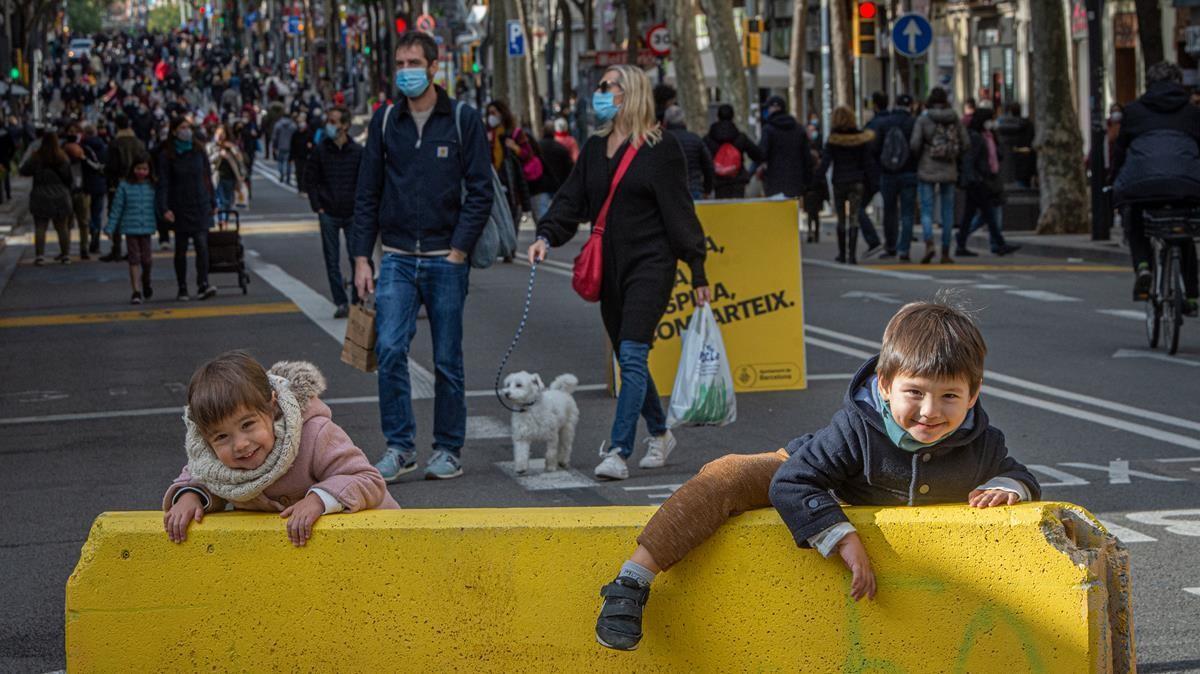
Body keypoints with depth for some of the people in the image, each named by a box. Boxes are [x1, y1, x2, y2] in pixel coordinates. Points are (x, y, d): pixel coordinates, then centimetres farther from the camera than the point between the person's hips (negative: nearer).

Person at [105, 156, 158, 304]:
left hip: (147, 227, 1)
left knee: (146, 259, 2)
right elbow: (117, 207, 1)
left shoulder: (153, 186, 3)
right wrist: (110, 227, 0)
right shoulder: (125, 186, -1)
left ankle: (146, 281, 33)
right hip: (130, 228, -1)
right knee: (134, 259, -1)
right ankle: (136, 292, 3)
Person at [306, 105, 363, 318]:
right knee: (332, 261, 1)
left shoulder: (358, 151, 0)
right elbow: (310, 180, 6)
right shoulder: (320, 151, 2)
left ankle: (357, 301, 9)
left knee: (357, 259, -2)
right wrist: (317, 207, -2)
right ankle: (341, 303, 5)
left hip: (353, 213, -1)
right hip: (328, 214, 1)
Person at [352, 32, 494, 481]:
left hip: (446, 261, -2)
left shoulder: (463, 120, 0)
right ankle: (399, 447, -4)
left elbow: (480, 192, -2)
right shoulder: (384, 122, 8)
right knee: (390, 349, -13)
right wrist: (362, 258, 3)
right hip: (396, 259, 2)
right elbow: (367, 195, 10)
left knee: (447, 360, 5)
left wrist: (459, 250, -11)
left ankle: (448, 450, 16)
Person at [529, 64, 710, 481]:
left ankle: (618, 452, -17)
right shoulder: (594, 148, 12)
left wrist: (697, 273, -6)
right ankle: (659, 434, 31)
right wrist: (546, 237, -8)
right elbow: (571, 200, 10)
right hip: (610, 267, 7)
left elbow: (679, 212, -6)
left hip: (651, 265, -7)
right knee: (628, 358, 13)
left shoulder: (660, 148, -6)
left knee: (632, 355, -14)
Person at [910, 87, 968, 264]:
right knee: (948, 213, 10)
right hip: (949, 170, 2)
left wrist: (918, 155, 10)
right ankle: (945, 253, 10)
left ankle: (929, 245, -23)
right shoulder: (955, 119, 2)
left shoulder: (922, 119, -7)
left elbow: (914, 145, -12)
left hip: (927, 170, -2)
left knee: (926, 212, 1)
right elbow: (965, 144, 3)